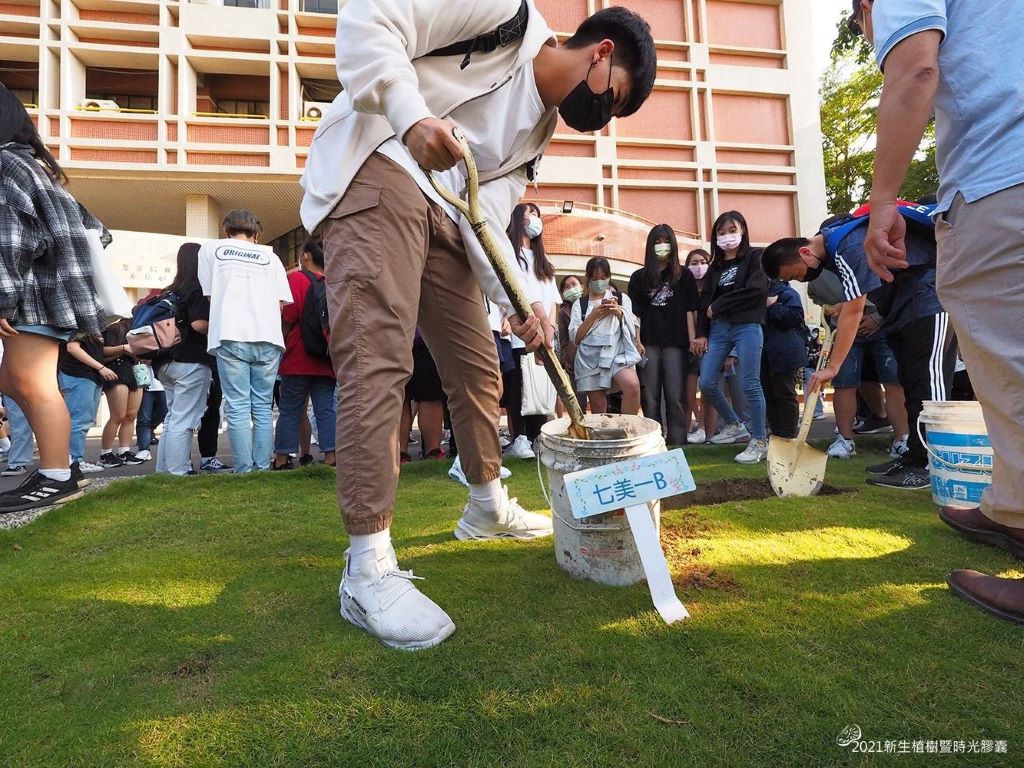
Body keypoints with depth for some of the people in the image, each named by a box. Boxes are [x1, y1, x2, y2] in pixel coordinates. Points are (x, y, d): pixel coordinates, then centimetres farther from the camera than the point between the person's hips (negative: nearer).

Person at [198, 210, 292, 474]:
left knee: (237, 409, -1)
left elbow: (210, 295, 16)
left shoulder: (210, 249, 16)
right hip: (268, 338, 2)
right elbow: (281, 303, 12)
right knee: (263, 408, 6)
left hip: (231, 337, -1)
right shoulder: (270, 256, 18)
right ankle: (263, 469, 4)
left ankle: (244, 472, -4)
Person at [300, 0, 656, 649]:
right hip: (375, 171, -8)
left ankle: (489, 506, 27)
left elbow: (487, 214, 4)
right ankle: (369, 568, -14)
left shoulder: (537, 131, 19)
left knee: (477, 362, 9)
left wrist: (521, 303, -11)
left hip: (442, 206, 8)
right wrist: (413, 116, -26)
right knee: (379, 360, -19)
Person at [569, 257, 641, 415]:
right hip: (590, 358, 1)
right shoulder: (580, 304, 14)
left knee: (632, 385, -30)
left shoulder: (622, 298, 15)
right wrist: (593, 316, -8)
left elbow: (633, 332, 10)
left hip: (617, 354, -1)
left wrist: (619, 312, -6)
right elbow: (575, 337, 4)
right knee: (598, 408, -3)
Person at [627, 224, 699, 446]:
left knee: (675, 397, -4)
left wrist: (693, 341, -3)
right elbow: (635, 313, 6)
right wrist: (636, 342, -5)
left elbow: (690, 311, 5)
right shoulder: (639, 277, 11)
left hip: (675, 343, -1)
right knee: (650, 398, 3)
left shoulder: (683, 275, 10)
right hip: (649, 343, 1)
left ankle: (677, 443, 2)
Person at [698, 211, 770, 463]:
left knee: (750, 385, -7)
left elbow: (756, 290, -12)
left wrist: (718, 306, -7)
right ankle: (734, 425, 20)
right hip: (719, 328, 6)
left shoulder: (755, 257, 5)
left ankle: (760, 441, 5)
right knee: (707, 384, -1)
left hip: (747, 327, -5)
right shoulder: (716, 266, 20)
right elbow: (709, 300, 15)